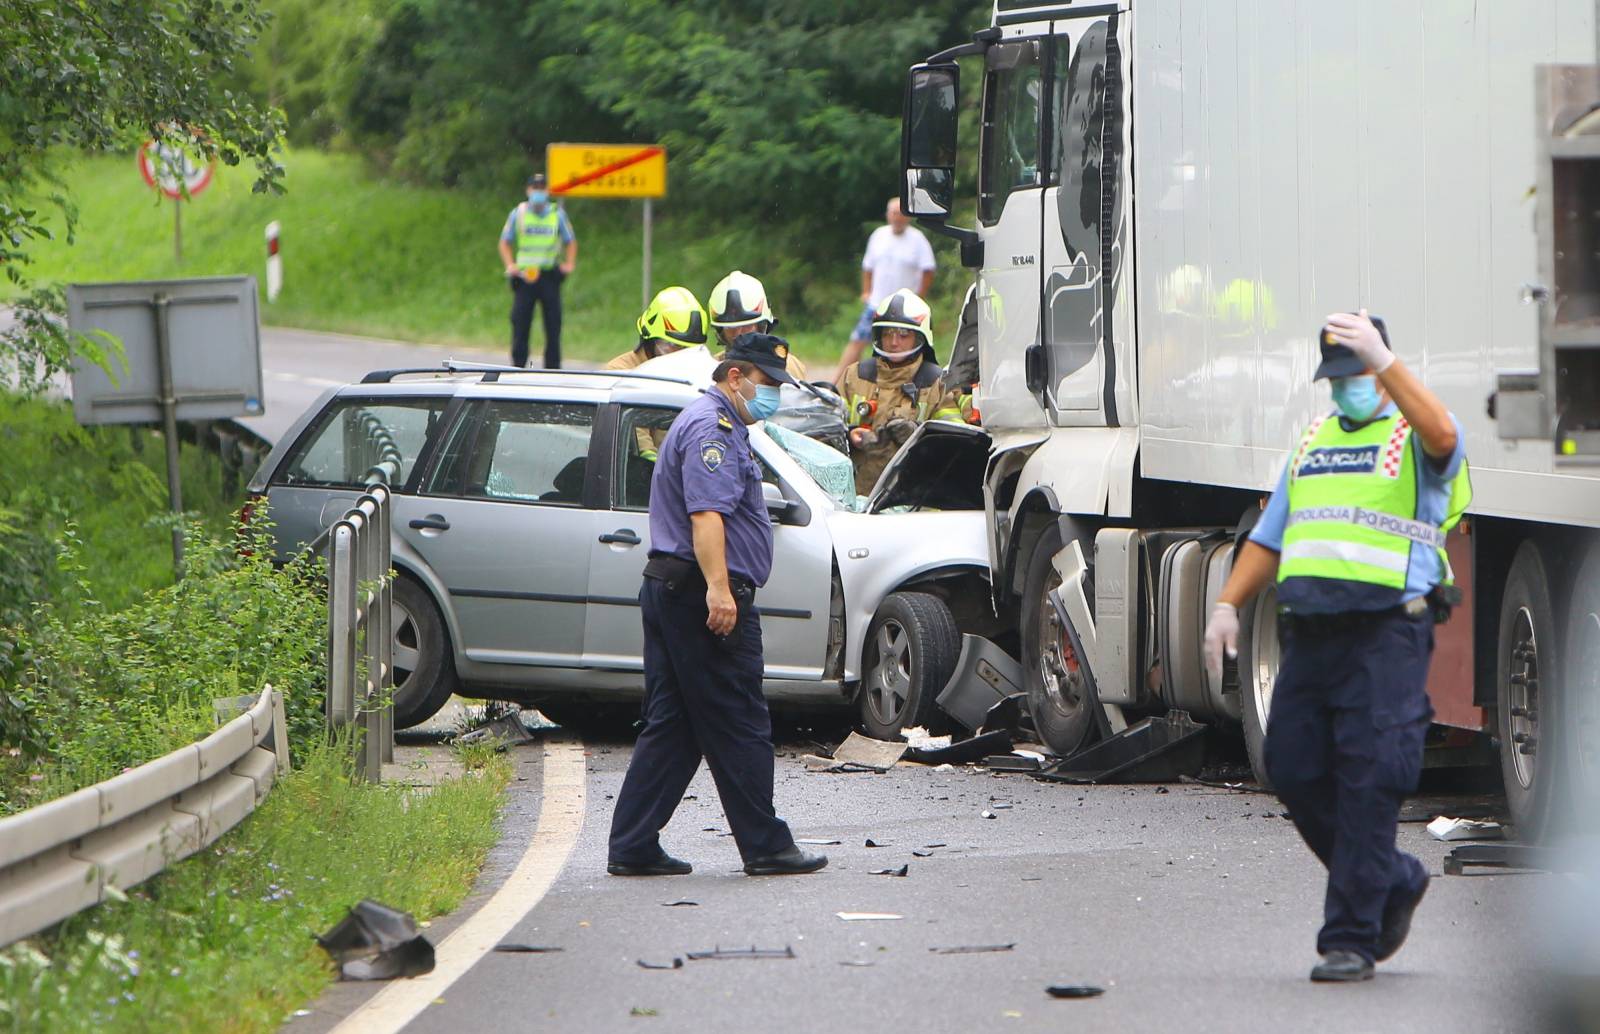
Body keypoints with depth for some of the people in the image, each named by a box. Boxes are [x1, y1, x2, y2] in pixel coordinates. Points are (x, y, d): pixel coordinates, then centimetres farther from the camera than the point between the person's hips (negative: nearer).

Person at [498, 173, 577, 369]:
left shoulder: (558, 215, 8)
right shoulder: (518, 214, 6)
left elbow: (570, 241, 17)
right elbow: (505, 242, 11)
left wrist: (569, 264, 0)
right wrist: (509, 265, -5)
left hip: (550, 276, 1)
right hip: (524, 276, -1)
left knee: (553, 324, 0)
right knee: (520, 323, -2)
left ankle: (553, 368, 6)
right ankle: (518, 365, 6)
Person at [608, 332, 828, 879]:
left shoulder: (714, 424, 25)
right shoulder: (711, 428, -12)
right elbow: (705, 512, -25)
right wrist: (718, 588, -34)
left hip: (668, 589, 11)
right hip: (702, 593, -11)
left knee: (671, 726, 8)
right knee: (738, 726, -5)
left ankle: (633, 848, 5)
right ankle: (765, 847, 0)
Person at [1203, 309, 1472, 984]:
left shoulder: (1413, 435, 0)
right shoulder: (1314, 441, 20)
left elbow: (1442, 436, -27)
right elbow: (1270, 536, 22)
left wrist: (1384, 359, -36)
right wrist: (1227, 606, 10)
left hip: (1387, 631, -7)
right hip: (1310, 630, 7)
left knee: (1368, 783, -9)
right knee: (1296, 771, 5)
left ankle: (1352, 938, -4)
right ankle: (1395, 883, 25)